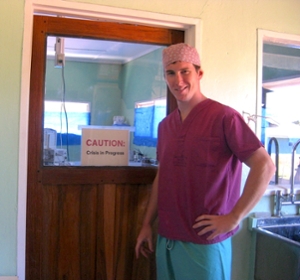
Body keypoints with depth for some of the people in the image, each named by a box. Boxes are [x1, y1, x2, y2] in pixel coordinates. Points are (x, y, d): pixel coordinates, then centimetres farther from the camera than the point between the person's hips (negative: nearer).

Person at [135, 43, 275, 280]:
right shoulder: (165, 125, 8)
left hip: (205, 242, -6)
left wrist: (233, 218, -16)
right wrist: (147, 224, 13)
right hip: (166, 238, 6)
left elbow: (265, 166, -16)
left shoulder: (224, 117, -12)